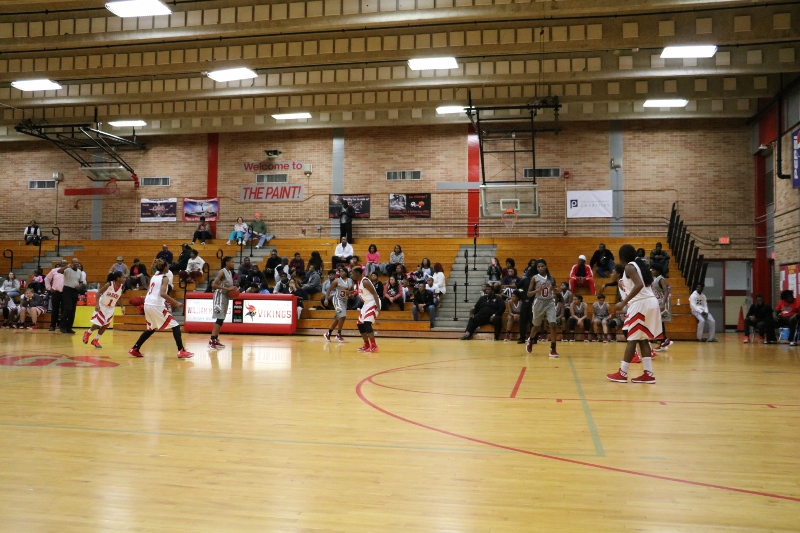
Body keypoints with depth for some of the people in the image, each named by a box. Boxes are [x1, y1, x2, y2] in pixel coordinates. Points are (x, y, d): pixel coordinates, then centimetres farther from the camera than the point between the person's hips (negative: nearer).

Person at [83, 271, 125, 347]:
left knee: (105, 326, 7)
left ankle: (95, 341, 24)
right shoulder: (109, 284, -25)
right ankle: (87, 333, 27)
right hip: (102, 306, -5)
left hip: (110, 308, 5)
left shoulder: (122, 287, -11)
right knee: (97, 324, -3)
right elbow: (99, 292, -18)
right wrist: (97, 304, -27)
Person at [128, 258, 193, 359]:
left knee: (151, 329, 26)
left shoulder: (154, 277, 16)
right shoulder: (165, 278, -7)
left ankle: (135, 350, 26)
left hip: (147, 305, 8)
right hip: (157, 306, -8)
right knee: (175, 326, -2)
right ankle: (181, 351, -11)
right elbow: (162, 293, -21)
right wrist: (176, 303, -19)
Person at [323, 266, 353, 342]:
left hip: (345, 300, 6)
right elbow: (329, 289, -10)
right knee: (342, 316, -18)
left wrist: (349, 292, -13)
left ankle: (328, 333, 26)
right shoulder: (337, 281, -12)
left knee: (337, 319, 13)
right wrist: (326, 299, -20)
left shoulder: (350, 281, 2)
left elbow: (352, 291, 10)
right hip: (338, 300, -6)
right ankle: (338, 335, -4)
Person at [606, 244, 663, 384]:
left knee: (632, 338, -4)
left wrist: (624, 302, -24)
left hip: (641, 304, -9)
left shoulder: (629, 267, -9)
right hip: (651, 302, 9)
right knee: (643, 339, 12)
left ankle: (622, 373, 0)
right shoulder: (638, 265, 19)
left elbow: (639, 285, -24)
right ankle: (648, 374, 10)